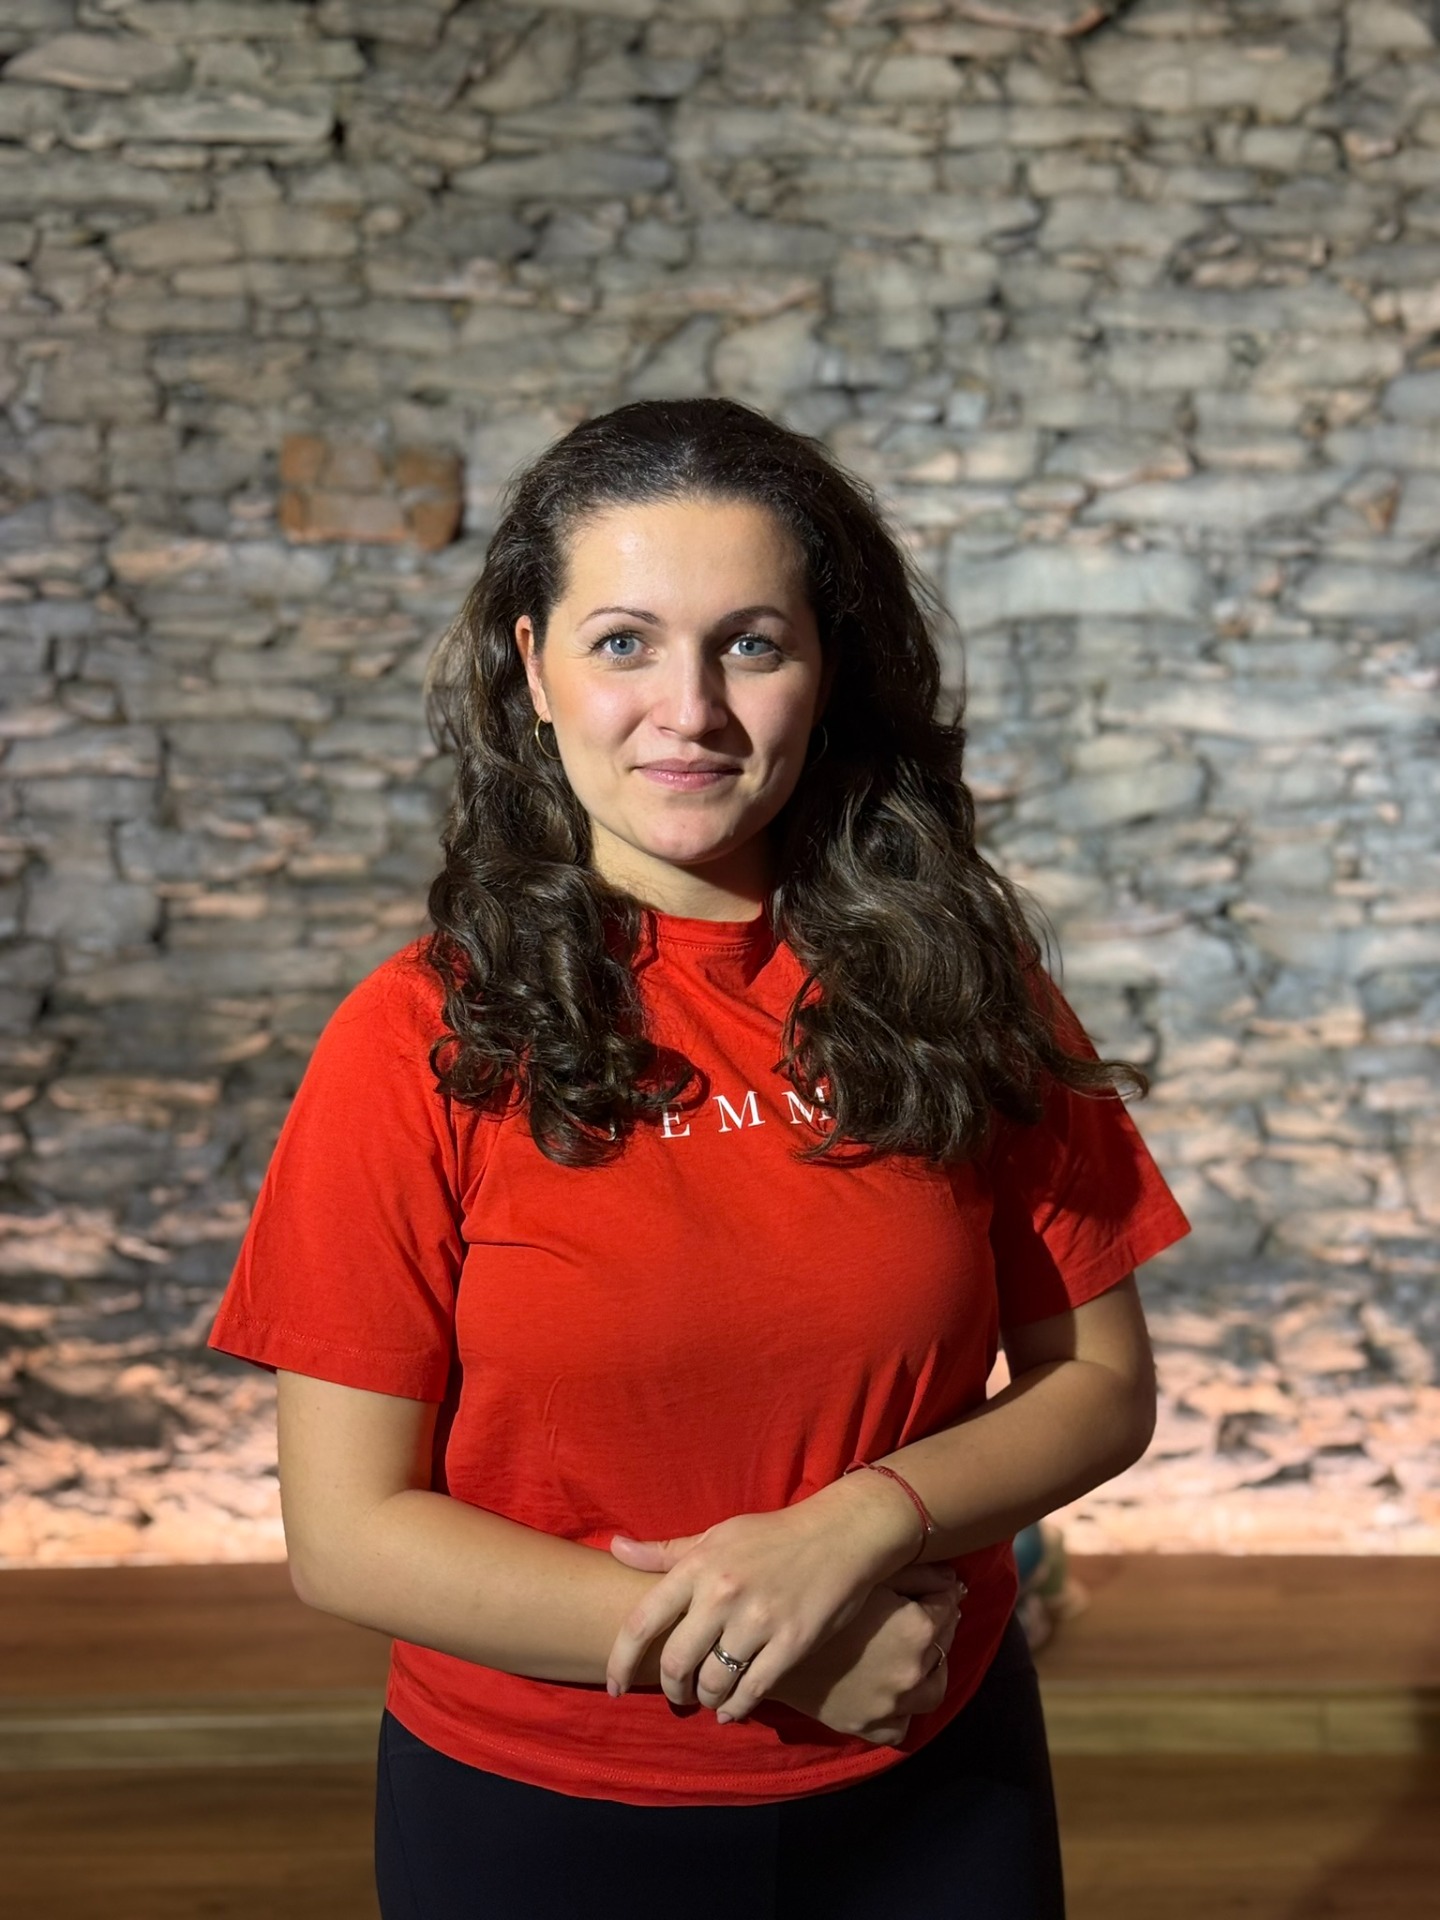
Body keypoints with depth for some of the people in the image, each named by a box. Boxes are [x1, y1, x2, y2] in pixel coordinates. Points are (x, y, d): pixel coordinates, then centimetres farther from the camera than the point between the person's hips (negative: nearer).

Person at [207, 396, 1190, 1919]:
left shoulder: (957, 986, -7)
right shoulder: (422, 1042, -13)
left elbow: (1099, 1384, -2)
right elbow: (347, 1535, -13)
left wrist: (860, 1524, -20)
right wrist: (774, 1657, -17)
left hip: (931, 1796, 2)